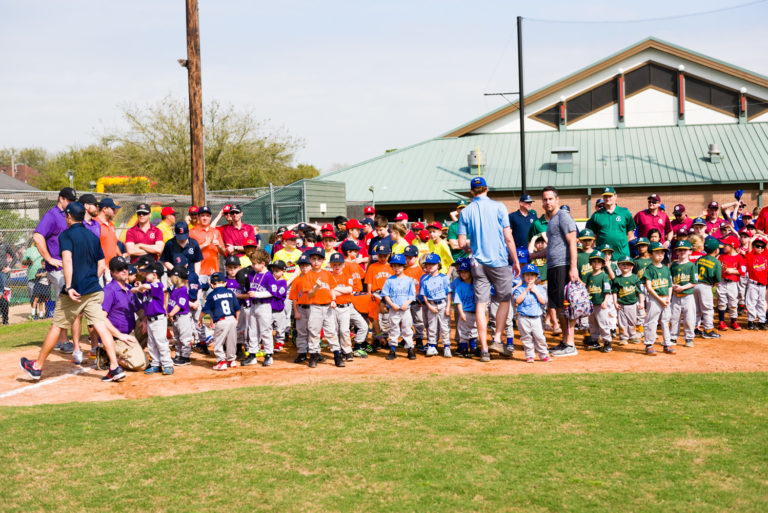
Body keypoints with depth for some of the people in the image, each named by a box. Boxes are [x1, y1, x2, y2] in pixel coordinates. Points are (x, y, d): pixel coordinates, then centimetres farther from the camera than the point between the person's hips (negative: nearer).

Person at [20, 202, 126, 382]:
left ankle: (37, 367, 19)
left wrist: (69, 287, -25)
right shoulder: (93, 237, 12)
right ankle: (115, 367, -13)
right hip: (94, 291, 5)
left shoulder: (66, 235, -5)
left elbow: (67, 260, -21)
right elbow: (102, 266, 15)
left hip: (73, 292, -5)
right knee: (100, 326, -2)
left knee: (57, 327, 7)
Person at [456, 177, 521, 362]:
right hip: (499, 261, -2)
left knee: (481, 305, 3)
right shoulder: (498, 207, -3)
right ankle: (497, 339, 4)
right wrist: (515, 261, 3)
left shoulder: (465, 212, 4)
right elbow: (508, 238, -5)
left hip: (478, 263, 2)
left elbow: (462, 243, 2)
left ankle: (484, 349, 1)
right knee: (504, 299, 13)